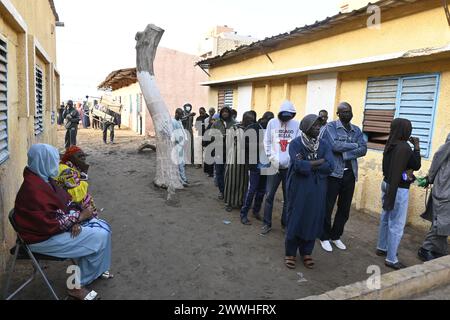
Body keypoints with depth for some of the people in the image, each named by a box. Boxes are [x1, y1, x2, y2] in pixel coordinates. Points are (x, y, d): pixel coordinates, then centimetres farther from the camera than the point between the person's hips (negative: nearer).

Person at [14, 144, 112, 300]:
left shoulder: (43, 179, 2)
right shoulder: (33, 189, -28)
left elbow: (65, 203, 7)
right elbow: (50, 225, -28)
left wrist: (75, 219, -12)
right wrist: (79, 217, -17)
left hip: (53, 225, 9)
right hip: (44, 238, -9)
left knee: (103, 227, 3)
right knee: (99, 238, -13)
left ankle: (95, 270, 23)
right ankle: (78, 285, 5)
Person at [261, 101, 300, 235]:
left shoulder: (296, 125, -1)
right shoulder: (272, 123, 1)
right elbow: (267, 142, 3)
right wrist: (271, 157, -4)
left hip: (290, 167, 0)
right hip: (274, 165, 0)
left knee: (288, 197, 10)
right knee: (269, 196, 5)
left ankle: (286, 223, 25)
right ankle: (267, 223, 18)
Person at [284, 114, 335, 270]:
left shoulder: (324, 144, 4)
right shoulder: (296, 143, -7)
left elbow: (330, 166, -10)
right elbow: (299, 166, -22)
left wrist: (307, 164, -15)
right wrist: (320, 161, -13)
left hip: (317, 190, 4)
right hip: (298, 188, -4)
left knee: (313, 220, 10)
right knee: (295, 219, 4)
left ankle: (306, 252, 29)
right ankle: (290, 253, 21)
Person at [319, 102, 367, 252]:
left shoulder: (356, 130, 11)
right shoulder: (330, 127, -4)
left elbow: (363, 150, -3)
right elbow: (334, 145, -21)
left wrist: (344, 152, -16)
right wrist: (353, 145, -8)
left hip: (350, 174, 5)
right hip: (333, 173, -5)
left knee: (345, 209, 13)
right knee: (327, 207, 4)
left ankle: (336, 236, 30)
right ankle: (325, 237, 20)